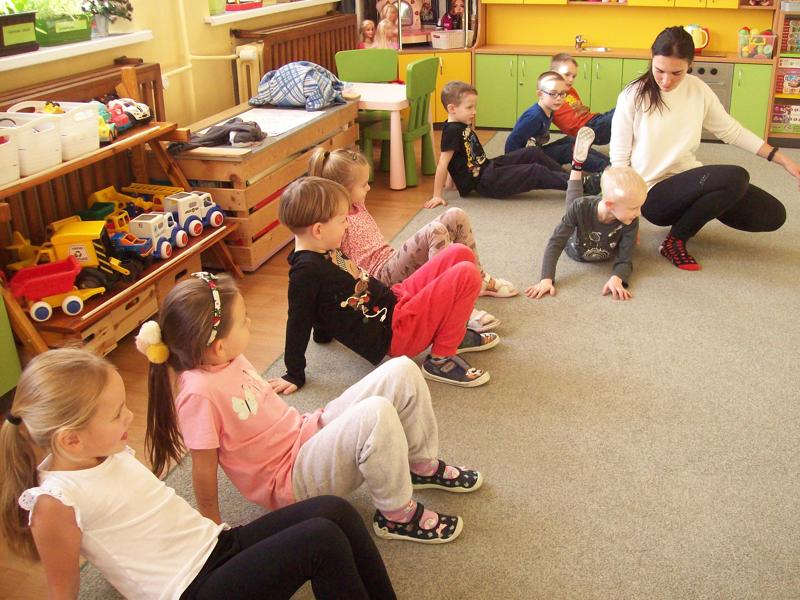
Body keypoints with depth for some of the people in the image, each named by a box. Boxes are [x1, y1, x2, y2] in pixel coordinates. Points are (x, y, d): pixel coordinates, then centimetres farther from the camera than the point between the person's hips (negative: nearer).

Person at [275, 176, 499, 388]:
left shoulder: (324, 252, 6)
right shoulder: (306, 270, -22)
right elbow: (298, 323, -16)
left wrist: (324, 331, 34)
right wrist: (295, 375, -10)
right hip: (393, 334, -10)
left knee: (460, 253, 2)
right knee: (466, 275, -20)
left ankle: (456, 334, 15)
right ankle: (440, 359, -8)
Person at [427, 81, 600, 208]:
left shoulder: (463, 126, 9)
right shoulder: (452, 131, -20)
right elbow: (442, 164, -22)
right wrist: (437, 196, -22)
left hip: (488, 166, 10)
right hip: (483, 182, -10)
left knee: (534, 153, 5)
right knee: (536, 172, -12)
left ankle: (570, 177, 11)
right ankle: (584, 186, -6)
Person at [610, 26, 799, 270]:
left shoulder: (698, 90, 0)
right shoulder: (633, 96, -13)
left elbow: (732, 131, 11)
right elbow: (619, 159, -9)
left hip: (690, 178, 6)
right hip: (653, 194, -6)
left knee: (773, 215, -2)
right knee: (736, 177, -29)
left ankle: (698, 211, 15)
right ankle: (674, 241, -12)